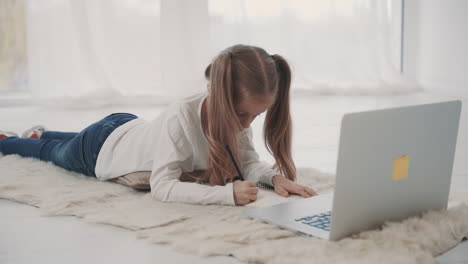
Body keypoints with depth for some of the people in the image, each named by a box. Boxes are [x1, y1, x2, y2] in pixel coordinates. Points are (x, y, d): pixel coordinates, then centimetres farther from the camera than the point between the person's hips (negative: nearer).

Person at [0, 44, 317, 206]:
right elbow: (163, 188, -51)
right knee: (52, 151, 29)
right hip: (100, 148, -6)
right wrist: (227, 193, -61)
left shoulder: (238, 114, -27)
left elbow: (249, 162, -19)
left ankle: (39, 132, 68)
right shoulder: (180, 117, -48)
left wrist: (275, 176, -40)